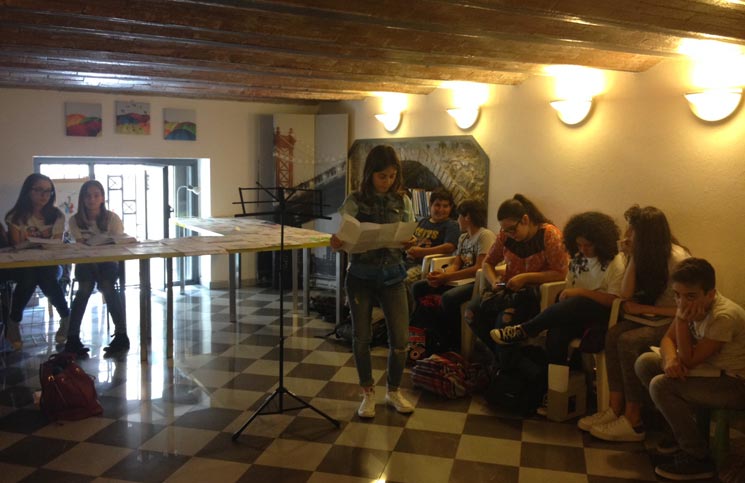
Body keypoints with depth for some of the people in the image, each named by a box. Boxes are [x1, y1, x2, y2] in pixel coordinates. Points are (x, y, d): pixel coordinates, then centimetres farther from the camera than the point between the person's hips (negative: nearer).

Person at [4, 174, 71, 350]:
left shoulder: (57, 216, 3)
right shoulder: (16, 216, -2)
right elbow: (17, 248, -3)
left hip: (49, 264, 1)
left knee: (46, 277, -34)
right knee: (29, 277, -35)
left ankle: (66, 317, -11)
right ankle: (14, 324, -14)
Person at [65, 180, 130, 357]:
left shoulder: (112, 218, -6)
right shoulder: (75, 221, -3)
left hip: (108, 262, -1)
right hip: (85, 263, 1)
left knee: (107, 287, -30)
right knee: (85, 288, -29)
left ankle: (121, 335, -20)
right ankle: (72, 338, -23)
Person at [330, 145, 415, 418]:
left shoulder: (403, 202, 2)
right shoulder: (355, 202, -4)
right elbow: (342, 240, -5)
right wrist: (336, 242, -28)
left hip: (392, 274, 1)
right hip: (361, 275, -1)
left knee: (400, 337, -1)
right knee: (361, 336, 5)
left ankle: (394, 391, 22)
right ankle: (368, 394, 24)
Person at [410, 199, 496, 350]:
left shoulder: (485, 235, -10)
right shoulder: (463, 238, 18)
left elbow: (479, 269, -20)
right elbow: (455, 265, 10)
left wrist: (446, 277, -22)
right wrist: (441, 275, -14)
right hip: (460, 280, 9)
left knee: (448, 297, -36)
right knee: (418, 287, 0)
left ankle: (454, 343, -16)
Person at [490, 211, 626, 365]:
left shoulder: (616, 262, -4)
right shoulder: (577, 260, 13)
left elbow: (614, 300, -13)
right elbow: (568, 291, 11)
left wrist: (582, 292, -18)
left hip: (603, 314, -4)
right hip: (577, 314, 4)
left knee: (576, 303, -35)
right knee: (556, 333, -31)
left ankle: (523, 330, -22)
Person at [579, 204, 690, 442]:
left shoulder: (677, 259, -19)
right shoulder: (645, 254, 4)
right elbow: (625, 295, -5)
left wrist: (642, 308, -16)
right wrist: (633, 257, -8)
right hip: (652, 316, 7)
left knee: (629, 341, -28)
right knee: (613, 333, -19)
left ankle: (633, 422, -19)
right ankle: (616, 408, -16)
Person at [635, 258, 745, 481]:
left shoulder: (724, 316, -29)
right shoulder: (691, 303, -5)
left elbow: (689, 361, -23)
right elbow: (668, 339, 2)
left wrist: (682, 320, -29)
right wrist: (671, 358, -20)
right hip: (712, 369, 9)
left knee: (661, 386, -24)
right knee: (645, 363, 2)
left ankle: (698, 458, -7)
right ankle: (684, 430, 12)